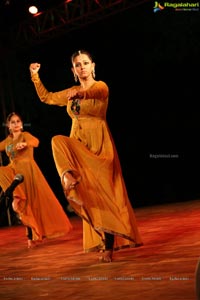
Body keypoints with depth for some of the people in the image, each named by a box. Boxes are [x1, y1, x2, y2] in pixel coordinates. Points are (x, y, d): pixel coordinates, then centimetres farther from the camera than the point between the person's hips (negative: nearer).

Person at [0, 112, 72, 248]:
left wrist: (24, 144, -43)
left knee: (35, 201, -3)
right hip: (14, 172, 4)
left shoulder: (25, 135, -1)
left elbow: (35, 141, -24)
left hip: (27, 171, -4)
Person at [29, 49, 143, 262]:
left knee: (102, 193, -11)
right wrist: (35, 76, 15)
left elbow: (94, 92, -28)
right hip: (78, 145, 6)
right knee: (58, 141, -27)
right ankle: (70, 179, -36)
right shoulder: (71, 92, 15)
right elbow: (46, 97, 25)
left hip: (99, 145, -5)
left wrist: (81, 92, -50)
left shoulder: (101, 86, -3)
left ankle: (109, 244, -9)